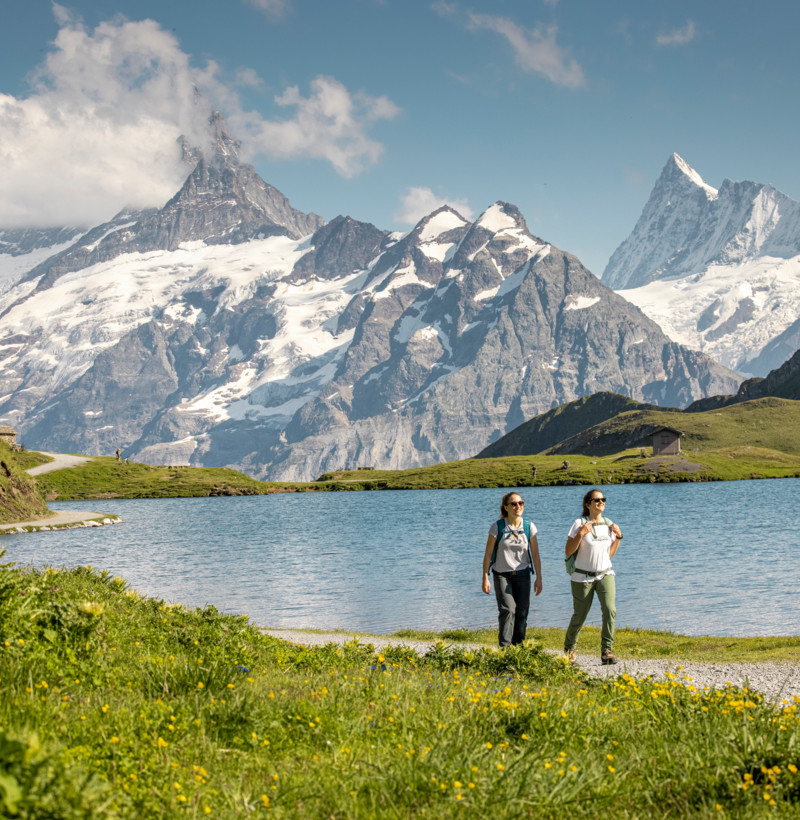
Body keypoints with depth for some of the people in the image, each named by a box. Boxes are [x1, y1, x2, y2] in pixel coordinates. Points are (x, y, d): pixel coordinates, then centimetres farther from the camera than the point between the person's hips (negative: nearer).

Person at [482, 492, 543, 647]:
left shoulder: (529, 527, 0)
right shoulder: (497, 527, -6)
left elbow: (535, 554, 5)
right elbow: (488, 554, -2)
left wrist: (539, 578, 3)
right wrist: (485, 578, -4)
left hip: (522, 575, 3)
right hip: (502, 575, -2)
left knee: (521, 613, 0)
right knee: (508, 609, -19)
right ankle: (504, 648, -17)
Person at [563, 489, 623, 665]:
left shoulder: (609, 524, 5)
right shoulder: (580, 524, -9)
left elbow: (610, 554, 13)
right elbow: (568, 551, -12)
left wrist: (618, 537, -1)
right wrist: (581, 534, -23)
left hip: (605, 574, 3)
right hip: (583, 577, -3)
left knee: (610, 610, -18)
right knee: (579, 616, 5)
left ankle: (607, 652, -12)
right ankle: (569, 649, 30)